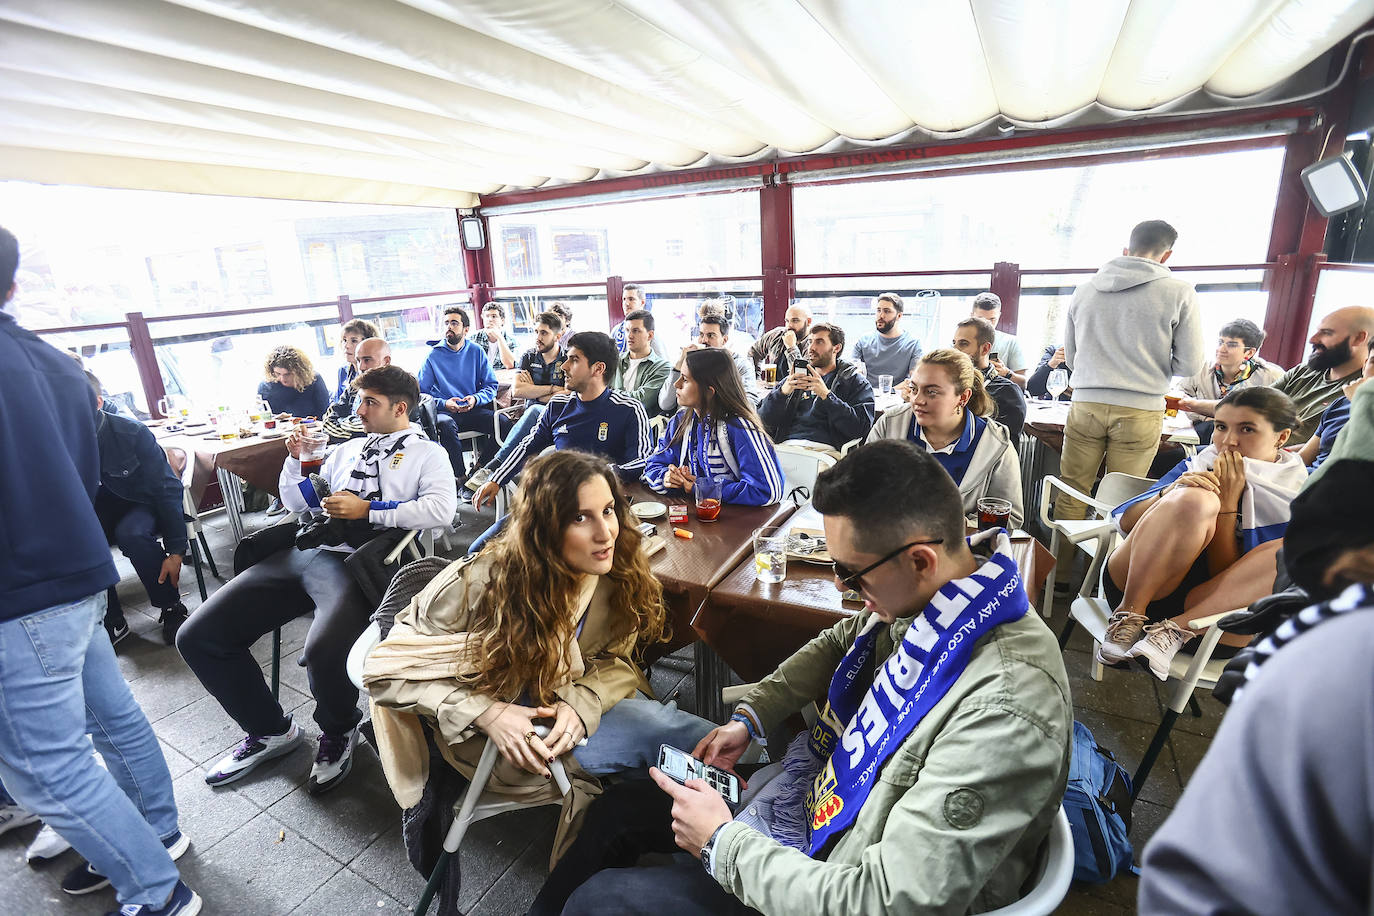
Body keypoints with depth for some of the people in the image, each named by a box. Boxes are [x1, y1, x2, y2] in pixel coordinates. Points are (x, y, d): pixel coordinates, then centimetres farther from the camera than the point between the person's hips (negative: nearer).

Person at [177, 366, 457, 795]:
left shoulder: (427, 454, 6)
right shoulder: (348, 449, 26)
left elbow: (440, 509, -14)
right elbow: (297, 502, 33)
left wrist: (366, 510, -12)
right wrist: (296, 458, 16)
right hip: (301, 552, 8)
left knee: (324, 650, -34)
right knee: (196, 637, 0)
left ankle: (338, 732, 3)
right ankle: (270, 730, 19)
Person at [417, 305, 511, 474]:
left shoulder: (477, 352, 10)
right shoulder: (434, 355, 4)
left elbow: (491, 386, 9)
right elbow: (421, 393, 2)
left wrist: (475, 399, -12)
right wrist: (444, 403, -16)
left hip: (473, 410, 2)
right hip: (446, 411, -2)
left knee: (503, 422, -25)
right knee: (446, 425, -38)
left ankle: (480, 467, -6)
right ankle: (460, 477, -24)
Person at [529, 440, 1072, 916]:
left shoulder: (1005, 714, -37)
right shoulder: (925, 596, -12)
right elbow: (842, 642, 9)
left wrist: (721, 843, -22)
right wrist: (750, 717, 0)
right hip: (816, 785, 7)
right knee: (615, 809, 15)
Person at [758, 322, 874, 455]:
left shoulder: (856, 381, 13)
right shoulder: (794, 377, 24)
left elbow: (861, 428, -4)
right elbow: (763, 420, 14)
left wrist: (826, 395, -10)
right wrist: (783, 392, -5)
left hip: (824, 449, -3)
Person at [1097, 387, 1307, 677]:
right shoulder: (1201, 464, 7)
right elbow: (1125, 521, -1)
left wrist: (1227, 502, -12)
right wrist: (1172, 491, -18)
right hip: (1132, 587, 0)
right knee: (1194, 499, -25)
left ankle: (1176, 628, -27)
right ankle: (1128, 618, -23)